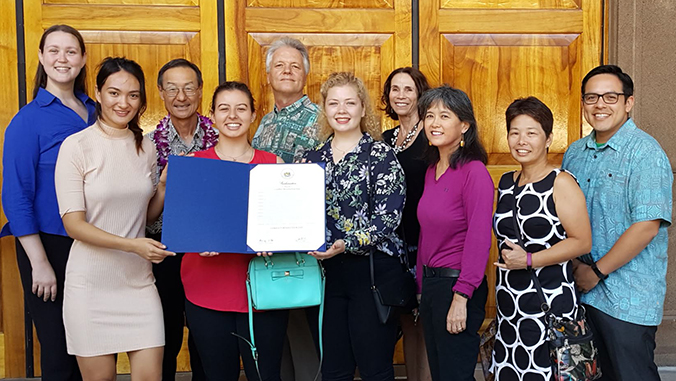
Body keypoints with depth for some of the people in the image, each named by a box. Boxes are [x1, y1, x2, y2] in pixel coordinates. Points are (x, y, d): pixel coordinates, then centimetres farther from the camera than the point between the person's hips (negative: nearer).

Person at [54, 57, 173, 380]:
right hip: (91, 282, -4)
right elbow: (73, 223, -12)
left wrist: (165, 185, -4)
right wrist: (131, 245, -23)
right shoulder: (76, 146, -8)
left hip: (138, 279, 4)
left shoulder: (145, 147, 7)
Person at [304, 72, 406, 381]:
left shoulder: (381, 155, -4)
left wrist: (348, 244, -23)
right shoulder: (314, 158, 11)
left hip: (372, 270, -4)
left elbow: (388, 217, -12)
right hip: (326, 272, 5)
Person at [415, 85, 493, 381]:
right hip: (430, 283, 8)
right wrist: (422, 285, 12)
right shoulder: (431, 170, 9)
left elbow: (479, 240, -18)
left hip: (457, 285, -8)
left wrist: (461, 297, -21)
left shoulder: (474, 171, -15)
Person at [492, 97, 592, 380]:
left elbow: (582, 241, -13)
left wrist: (529, 260, -18)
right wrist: (508, 257, 11)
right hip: (508, 303, 6)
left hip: (549, 302, -6)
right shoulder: (506, 183, 12)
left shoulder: (561, 183, -8)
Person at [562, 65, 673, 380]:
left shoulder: (644, 151, -13)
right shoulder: (574, 153, 9)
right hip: (582, 290, 7)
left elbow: (647, 225, -21)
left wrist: (597, 271, -16)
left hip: (628, 299, -6)